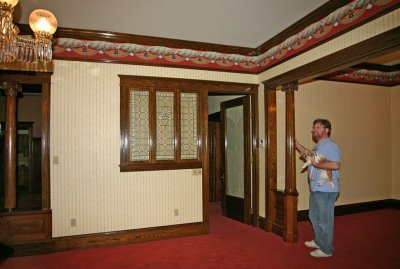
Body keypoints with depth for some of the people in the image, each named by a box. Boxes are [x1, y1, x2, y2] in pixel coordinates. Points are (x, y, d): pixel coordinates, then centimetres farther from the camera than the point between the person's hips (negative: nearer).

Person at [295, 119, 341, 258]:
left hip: (326, 190, -10)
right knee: (314, 216, 22)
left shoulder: (330, 145, -18)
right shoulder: (318, 146, 14)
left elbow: (335, 165, -30)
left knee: (324, 220, 1)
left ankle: (326, 249, 15)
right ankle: (318, 241, 39)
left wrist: (317, 164, -20)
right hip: (315, 188, 11)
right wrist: (297, 145, 22)